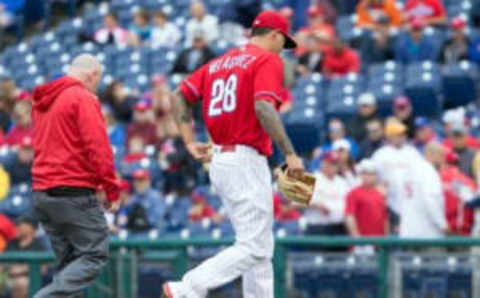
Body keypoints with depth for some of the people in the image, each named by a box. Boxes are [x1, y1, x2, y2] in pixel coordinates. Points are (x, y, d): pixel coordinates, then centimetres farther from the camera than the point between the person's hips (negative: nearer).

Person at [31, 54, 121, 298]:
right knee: (95, 255, -7)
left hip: (41, 193, 8)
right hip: (73, 192, -8)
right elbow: (98, 146, -15)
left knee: (68, 260, 12)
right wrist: (111, 189, -11)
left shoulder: (41, 101, 17)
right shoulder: (84, 98, -8)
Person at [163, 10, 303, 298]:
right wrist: (290, 153, -22)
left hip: (218, 161, 9)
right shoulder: (269, 61, -5)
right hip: (247, 163, -9)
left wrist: (190, 141, 10)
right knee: (253, 248, -10)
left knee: (262, 247, 15)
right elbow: (263, 107, -21)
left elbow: (180, 96, 13)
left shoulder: (220, 62, 18)